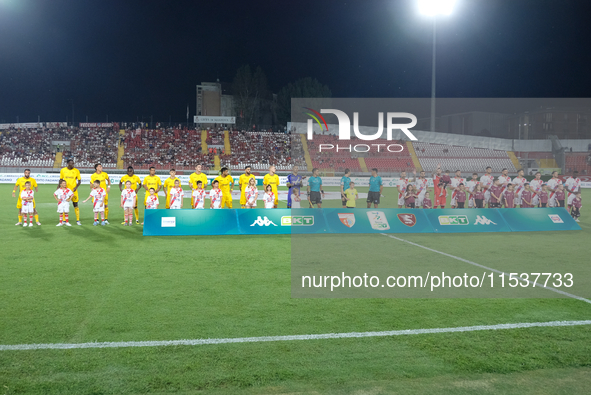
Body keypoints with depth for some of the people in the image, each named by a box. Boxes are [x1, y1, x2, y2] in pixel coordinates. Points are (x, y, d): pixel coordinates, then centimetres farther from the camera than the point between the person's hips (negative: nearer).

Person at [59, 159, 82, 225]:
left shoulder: (76, 171, -2)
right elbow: (61, 179, 12)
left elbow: (79, 180, 3)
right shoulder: (63, 170, 0)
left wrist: (76, 187, -12)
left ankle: (78, 220, 6)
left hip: (73, 190, -1)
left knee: (75, 205, 0)